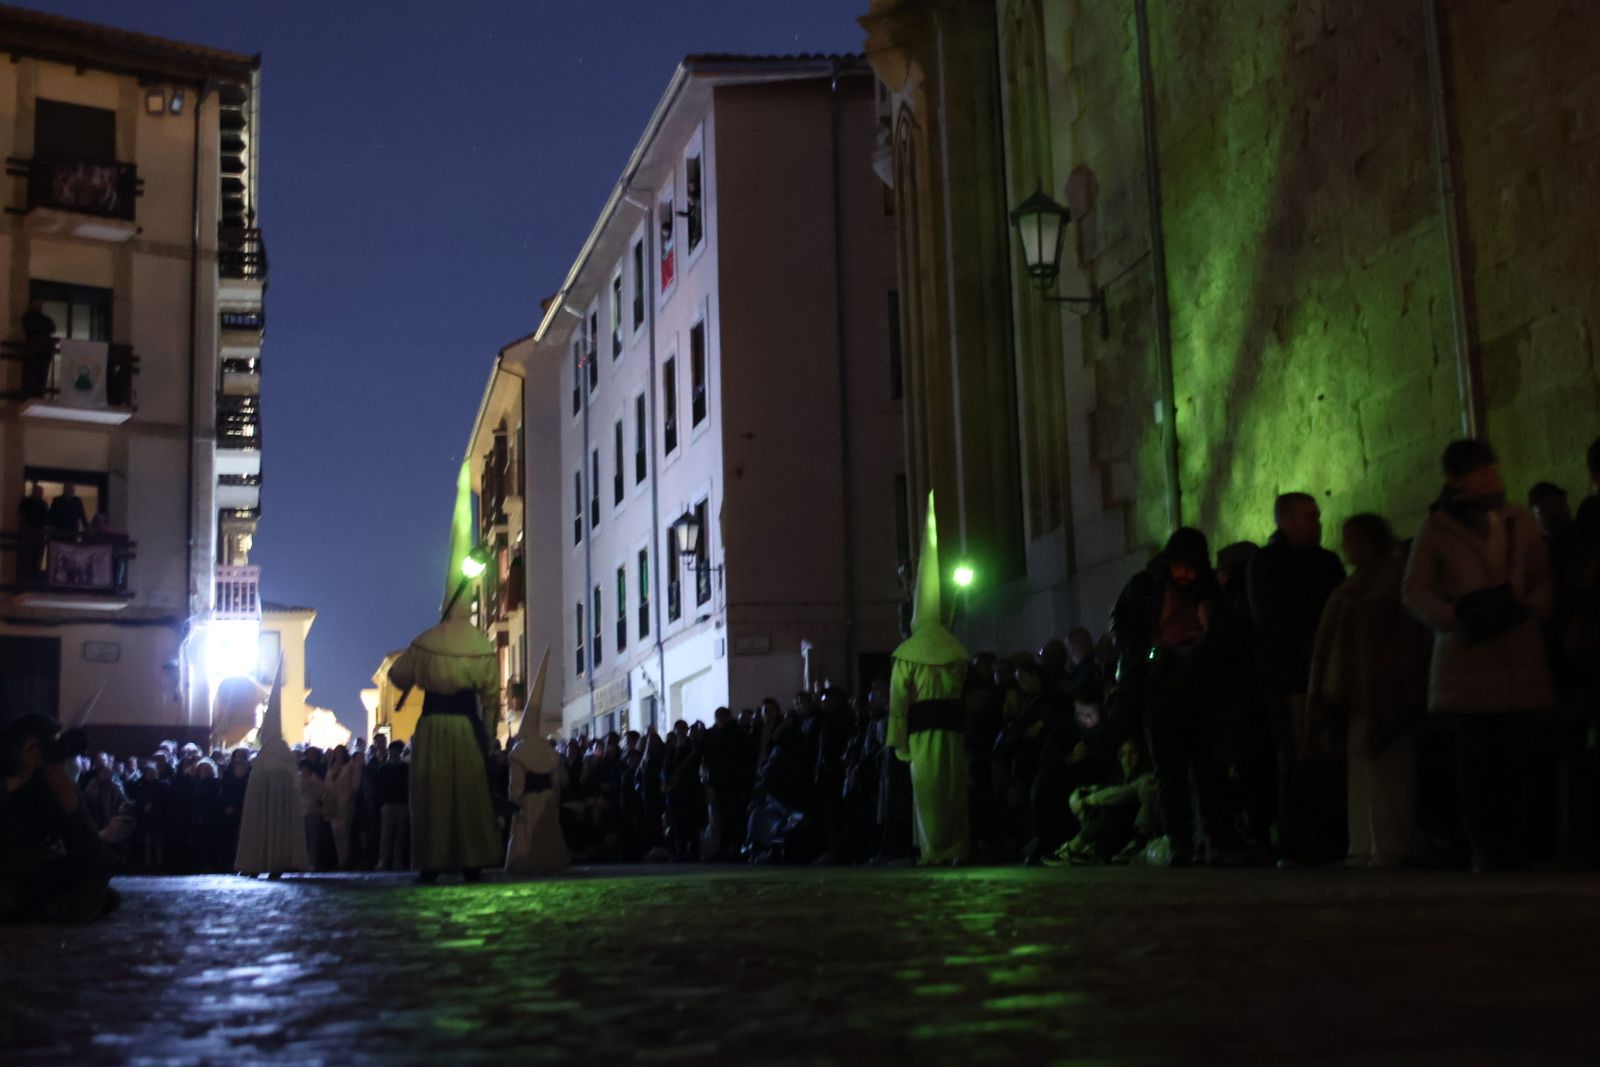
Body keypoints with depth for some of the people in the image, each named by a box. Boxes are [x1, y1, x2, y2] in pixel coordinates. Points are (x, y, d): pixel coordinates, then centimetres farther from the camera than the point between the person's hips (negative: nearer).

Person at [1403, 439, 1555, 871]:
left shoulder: (1520, 523, 15)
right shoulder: (1436, 529, 5)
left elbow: (1544, 577, 15)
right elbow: (1415, 592, 1)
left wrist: (1529, 608, -6)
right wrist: (1457, 618, -14)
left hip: (1520, 654, 3)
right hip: (1468, 656, -2)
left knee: (1514, 755, -1)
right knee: (1476, 755, -5)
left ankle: (1510, 847, 6)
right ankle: (1484, 848, 1)